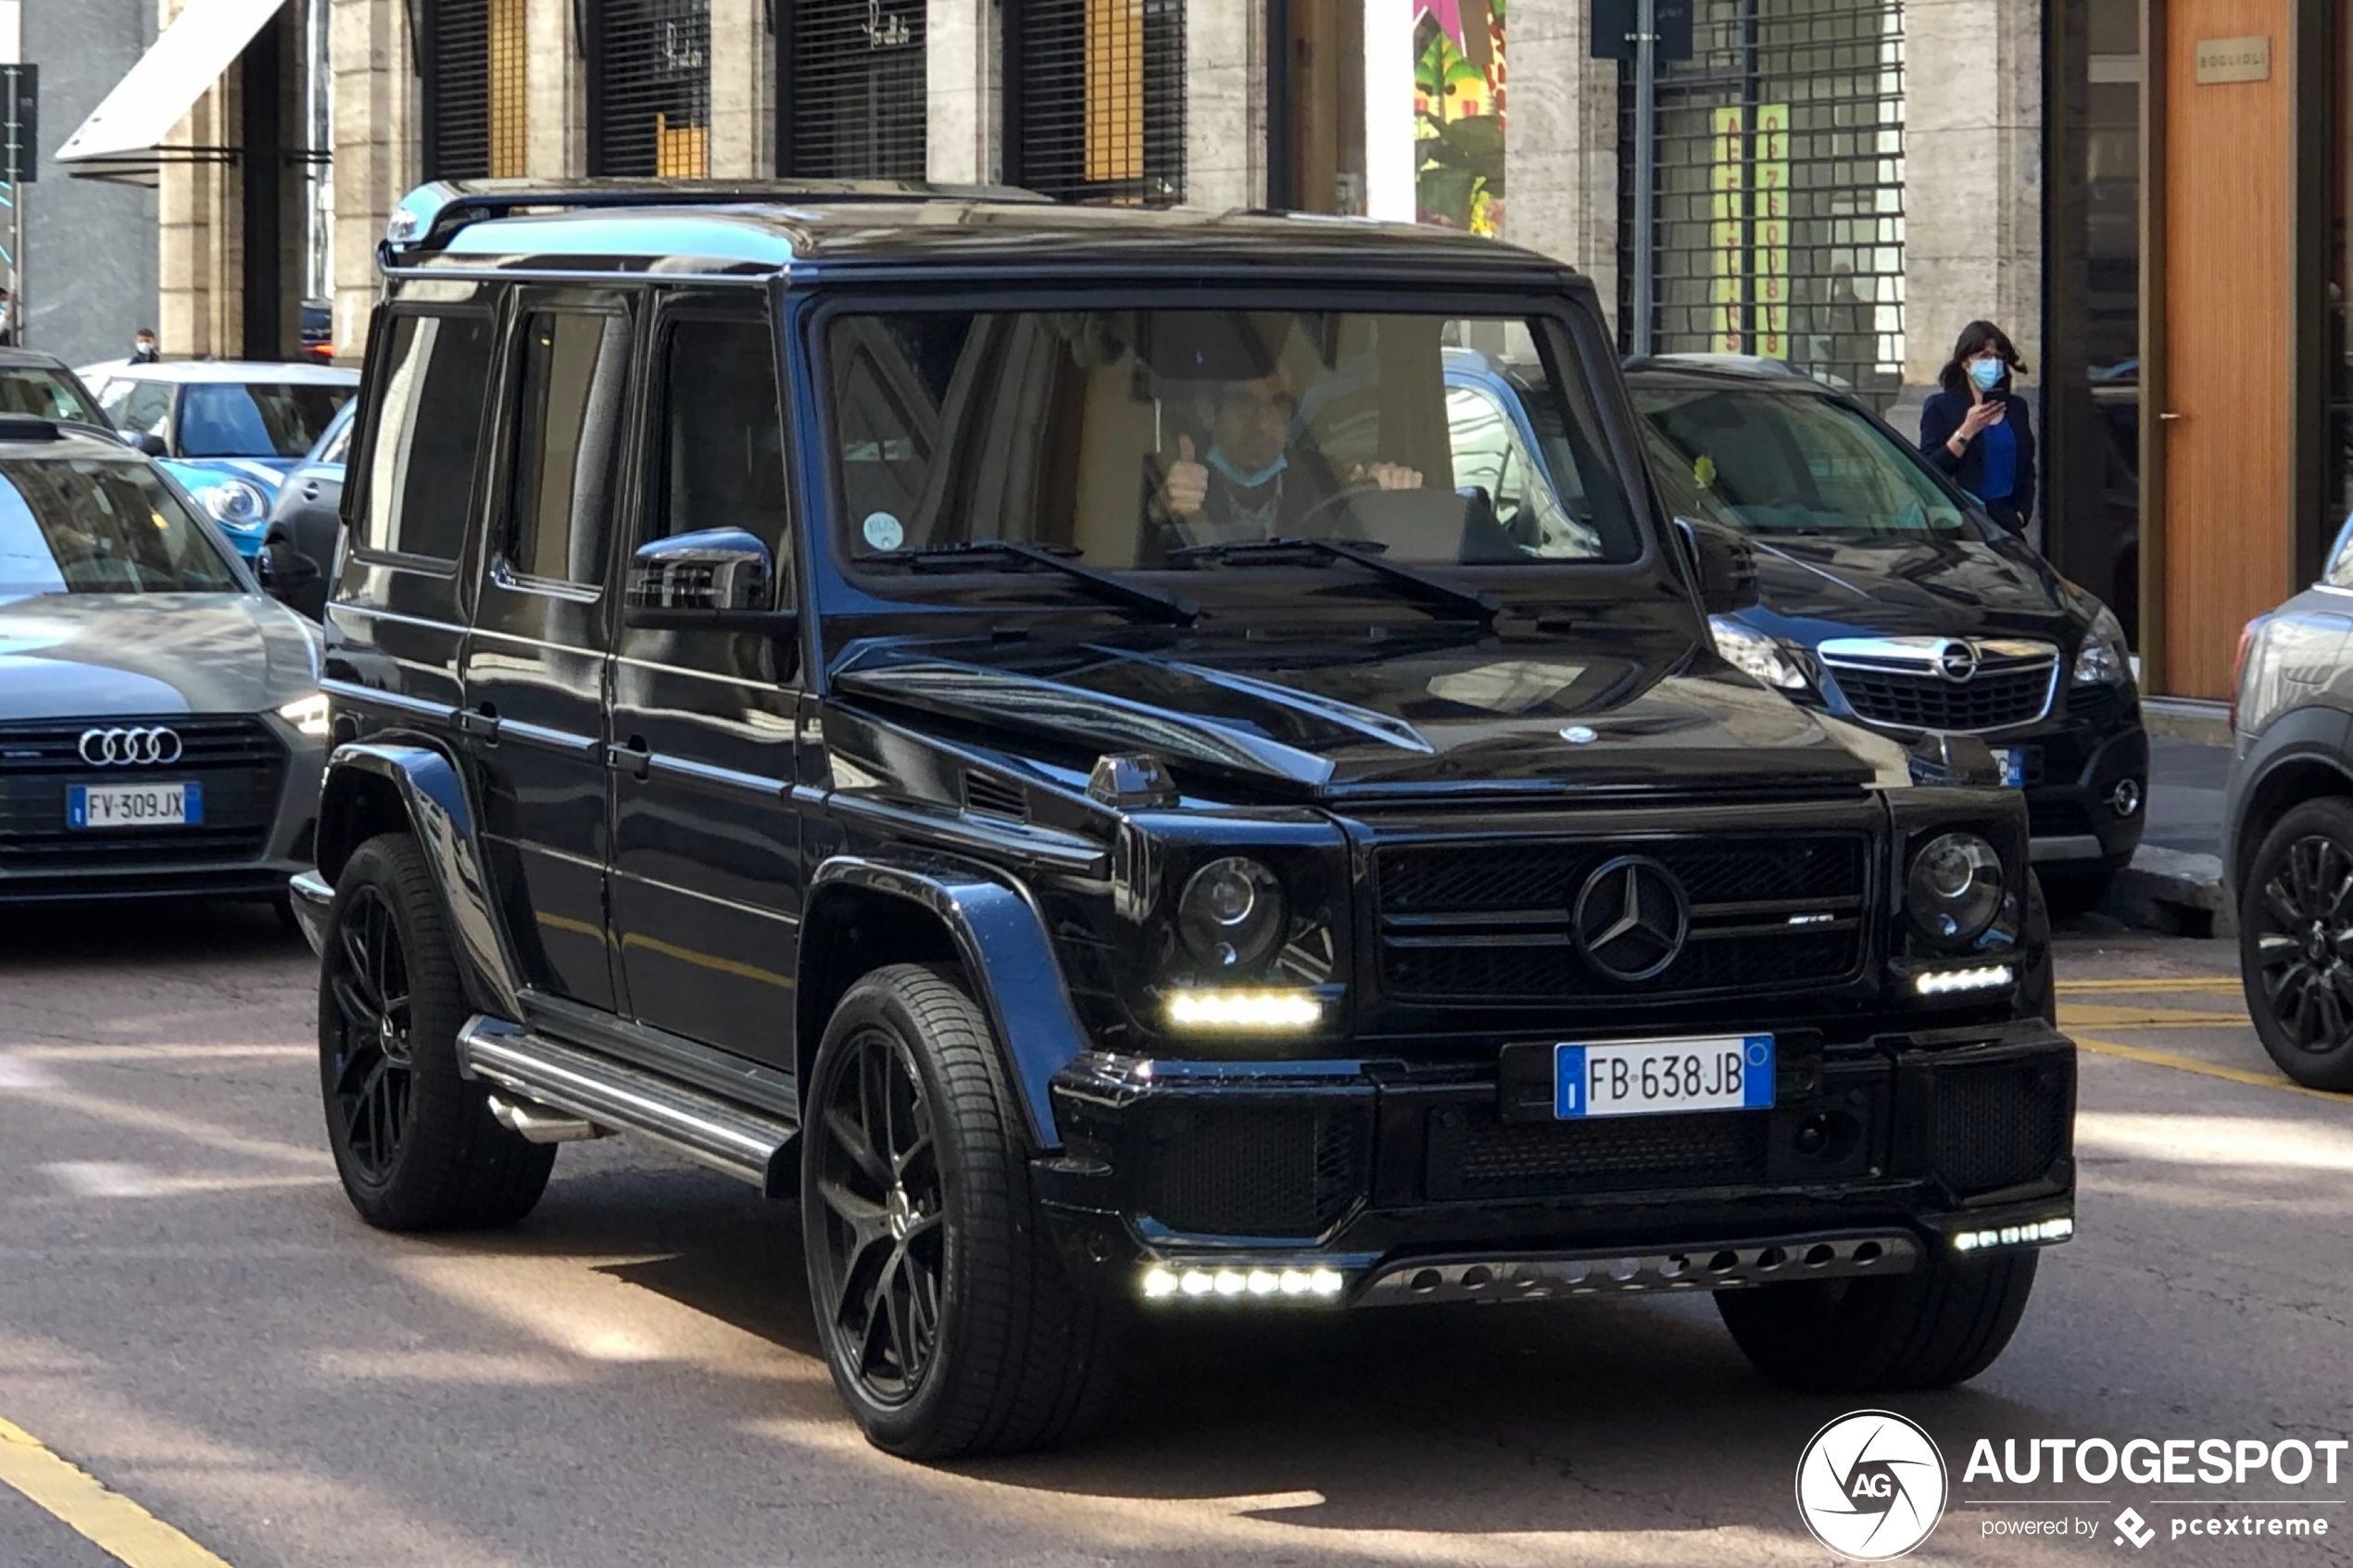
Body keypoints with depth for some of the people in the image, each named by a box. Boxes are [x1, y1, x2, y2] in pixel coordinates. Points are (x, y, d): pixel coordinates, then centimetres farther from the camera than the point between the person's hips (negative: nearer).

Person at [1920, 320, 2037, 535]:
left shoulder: (2016, 408, 16)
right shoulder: (1940, 407, 2)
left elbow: (2028, 471, 20)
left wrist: (2022, 514, 7)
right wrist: (1966, 432, -12)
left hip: (2007, 524, 4)